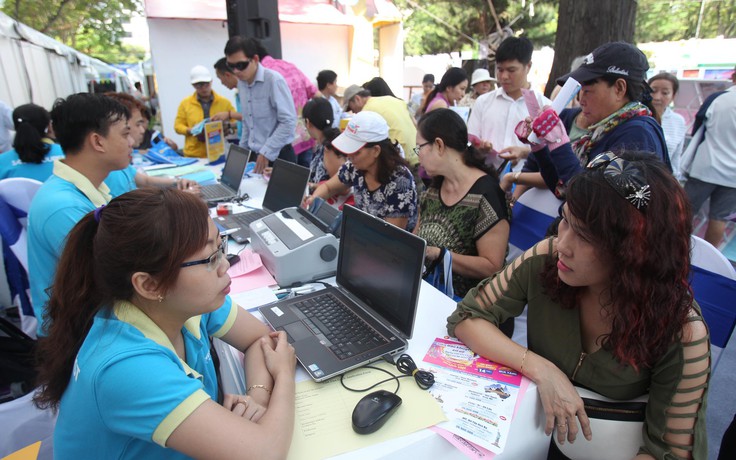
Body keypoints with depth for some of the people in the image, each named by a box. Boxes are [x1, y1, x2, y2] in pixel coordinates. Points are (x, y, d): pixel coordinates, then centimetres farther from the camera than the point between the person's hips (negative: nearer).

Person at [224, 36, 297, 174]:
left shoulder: (274, 80, -15)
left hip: (278, 156, -6)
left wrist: (266, 153, -17)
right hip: (254, 155, 7)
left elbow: (288, 121, -19)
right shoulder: (241, 83, 8)